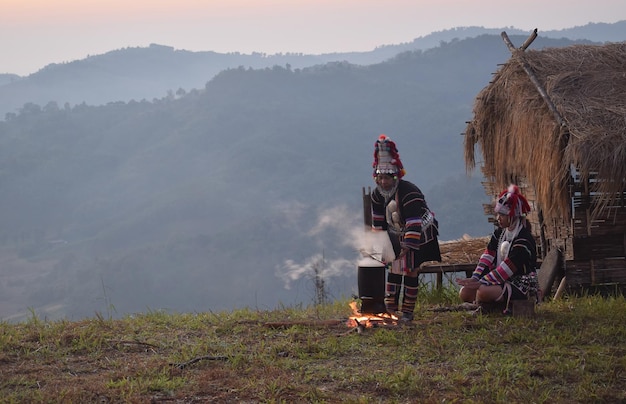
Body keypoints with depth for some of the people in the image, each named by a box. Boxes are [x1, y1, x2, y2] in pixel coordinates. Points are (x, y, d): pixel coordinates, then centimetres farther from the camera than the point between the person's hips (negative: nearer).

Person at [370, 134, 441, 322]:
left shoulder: (409, 192, -28)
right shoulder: (377, 195, -4)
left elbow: (414, 222, -31)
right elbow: (378, 222, 6)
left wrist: (408, 246, -34)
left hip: (419, 237, -6)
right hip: (396, 236, 6)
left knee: (410, 272, -6)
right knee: (393, 269, 3)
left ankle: (407, 311, 1)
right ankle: (389, 307, 9)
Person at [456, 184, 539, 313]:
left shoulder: (523, 240, -18)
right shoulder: (499, 232, 10)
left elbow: (507, 269, -23)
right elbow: (487, 257, 3)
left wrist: (480, 283, -26)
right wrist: (474, 278, -12)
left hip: (520, 284, -9)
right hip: (501, 280, 9)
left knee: (483, 292, -34)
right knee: (464, 293, -6)